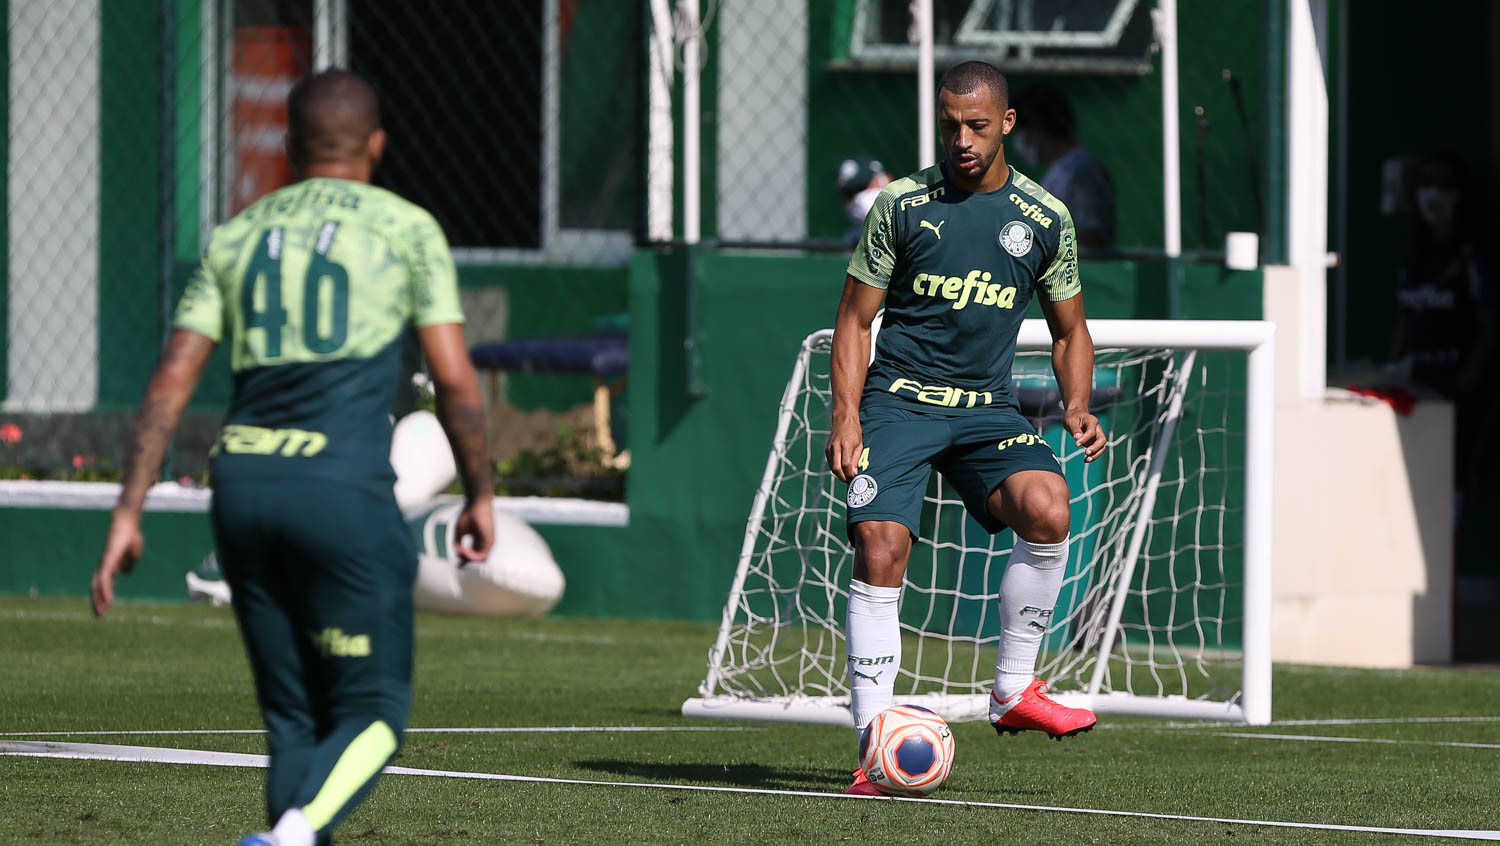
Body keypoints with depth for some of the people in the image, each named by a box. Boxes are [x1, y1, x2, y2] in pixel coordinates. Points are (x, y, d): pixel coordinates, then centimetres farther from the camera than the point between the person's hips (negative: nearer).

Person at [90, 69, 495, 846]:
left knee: (291, 716, 13)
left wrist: (128, 512, 7)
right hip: (343, 489, -4)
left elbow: (170, 382, 9)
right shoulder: (405, 228, 6)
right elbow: (454, 380, 0)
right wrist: (480, 494, 12)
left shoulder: (237, 238, 16)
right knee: (374, 709, -1)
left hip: (241, 481, 4)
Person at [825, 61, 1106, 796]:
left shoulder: (1045, 218, 5)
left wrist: (1077, 406, -2)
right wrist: (846, 417, -8)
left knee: (1046, 507, -25)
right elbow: (855, 319, 5)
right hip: (899, 398, -1)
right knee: (880, 551, -16)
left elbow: (1069, 330, 17)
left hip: (986, 406, 1)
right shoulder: (901, 204, 0)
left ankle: (1013, 692, -9)